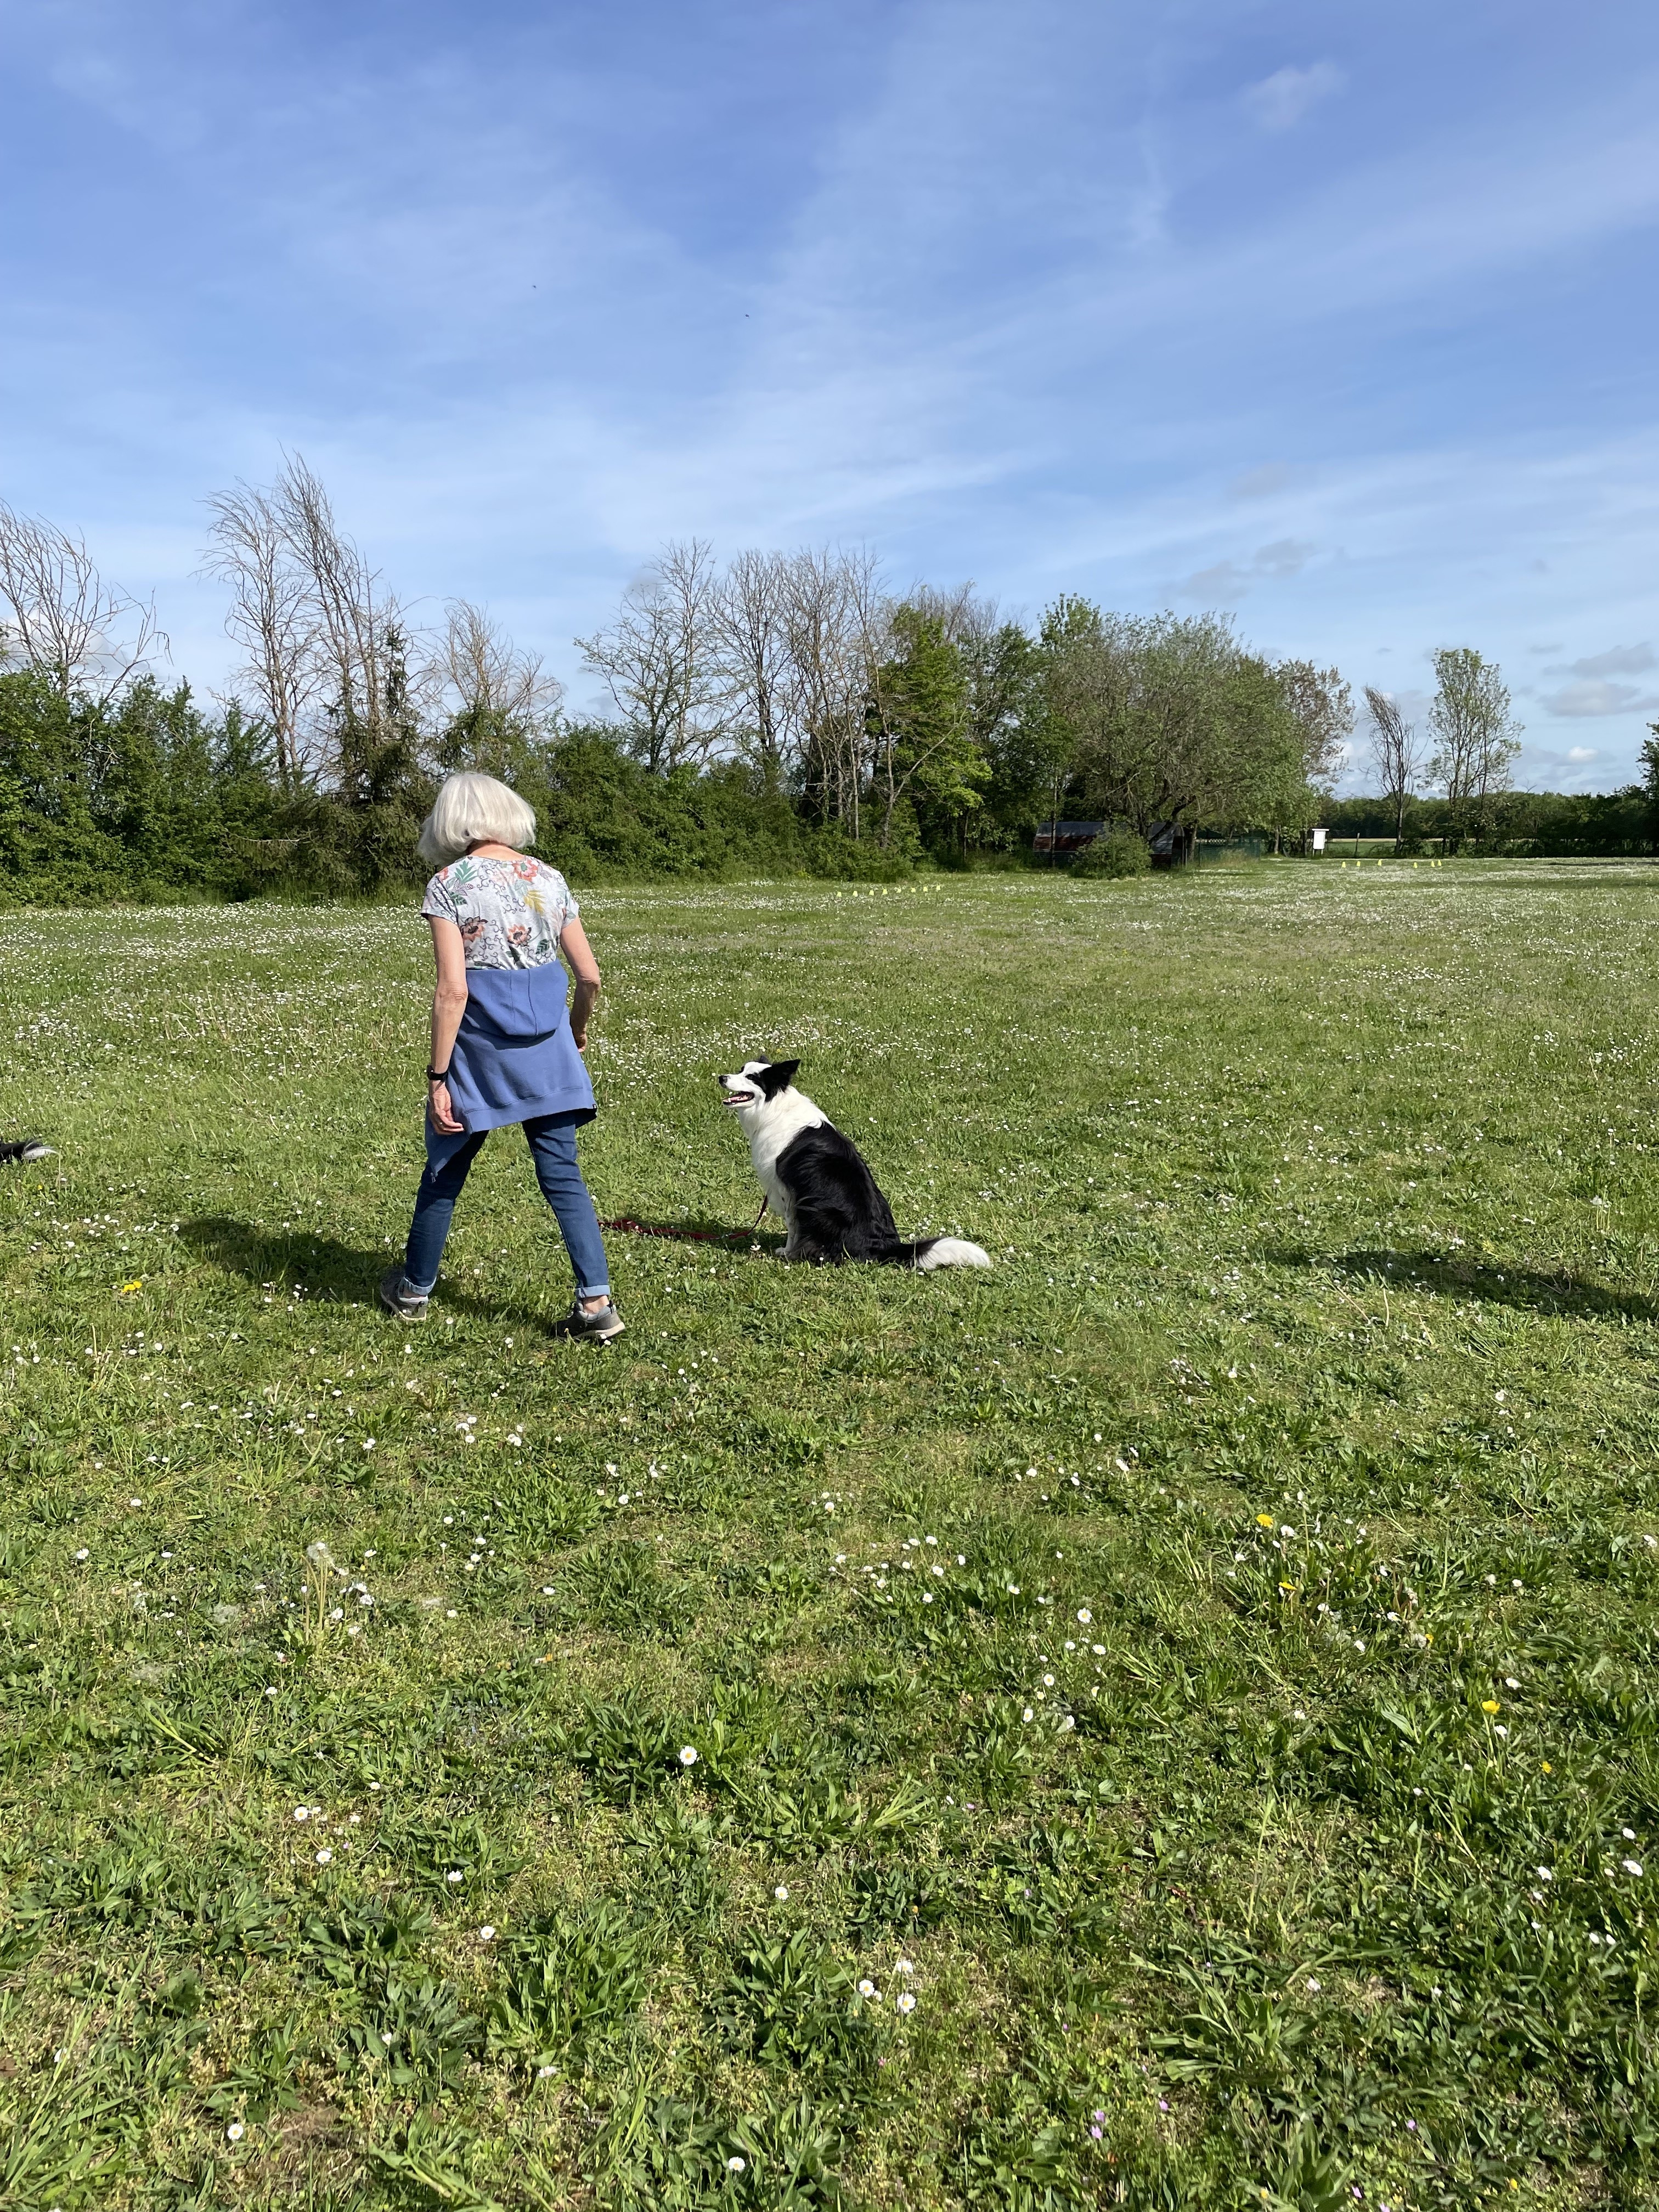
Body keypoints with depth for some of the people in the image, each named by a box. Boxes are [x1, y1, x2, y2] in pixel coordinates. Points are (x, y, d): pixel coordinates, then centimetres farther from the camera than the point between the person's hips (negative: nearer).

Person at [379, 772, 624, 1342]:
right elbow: (590, 976, 6)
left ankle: (413, 1290, 32)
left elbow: (452, 989, -15)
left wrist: (438, 1077, -10)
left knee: (445, 1172, 14)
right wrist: (576, 1032, 24)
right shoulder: (549, 879, 5)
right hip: (547, 1050, 3)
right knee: (563, 1174, 7)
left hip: (481, 1050, -3)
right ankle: (596, 1302, 2)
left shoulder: (450, 884, -7)